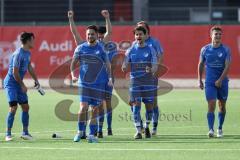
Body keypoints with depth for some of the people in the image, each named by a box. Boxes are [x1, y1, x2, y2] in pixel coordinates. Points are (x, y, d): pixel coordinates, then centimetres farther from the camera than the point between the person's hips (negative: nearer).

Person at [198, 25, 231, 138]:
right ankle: (211, 130, -20)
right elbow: (201, 65, 12)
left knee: (222, 106, 11)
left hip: (222, 82, 1)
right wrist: (200, 80, 10)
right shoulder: (205, 49, 1)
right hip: (209, 82, -1)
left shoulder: (226, 50, -4)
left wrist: (220, 80, -22)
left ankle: (220, 129, 27)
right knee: (211, 106, -12)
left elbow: (227, 66, -12)